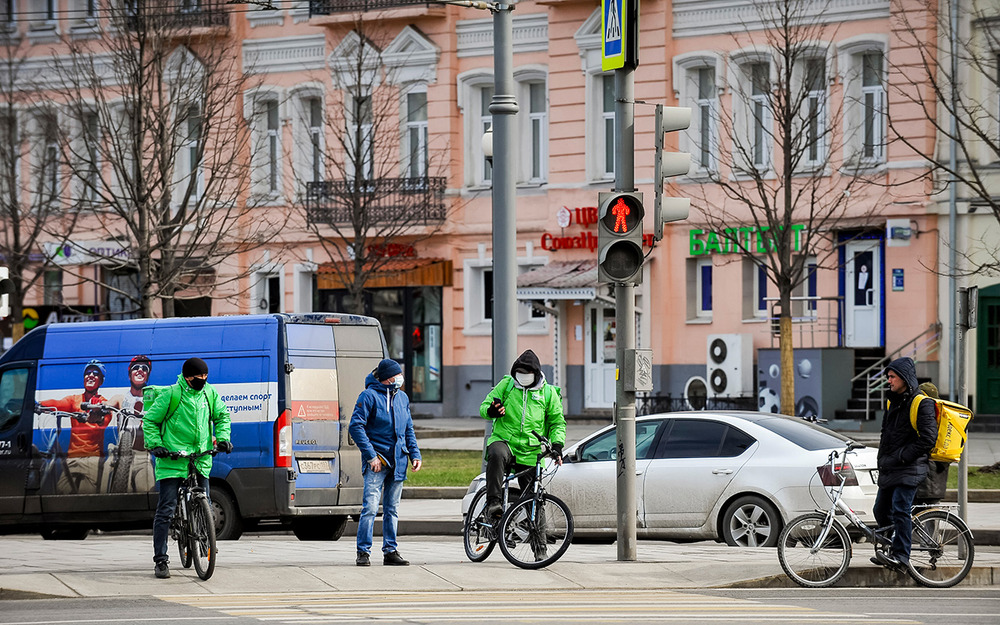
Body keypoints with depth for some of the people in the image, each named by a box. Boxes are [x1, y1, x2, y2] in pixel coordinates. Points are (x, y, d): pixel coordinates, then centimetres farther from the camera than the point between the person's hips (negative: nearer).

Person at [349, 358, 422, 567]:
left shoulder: (402, 398, 13)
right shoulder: (369, 396, -8)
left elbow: (408, 430, 22)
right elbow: (356, 427, -12)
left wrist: (415, 454, 10)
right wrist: (371, 456, -17)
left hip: (398, 461, 6)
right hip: (377, 460, -6)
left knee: (392, 509, 10)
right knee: (371, 507, -12)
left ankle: (390, 551, 15)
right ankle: (363, 552, -9)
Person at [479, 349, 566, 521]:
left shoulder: (548, 393, 8)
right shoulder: (506, 385, 7)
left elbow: (558, 422, 14)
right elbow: (483, 407, 8)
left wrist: (557, 445, -3)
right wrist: (491, 411, -17)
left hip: (530, 453, 2)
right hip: (503, 441, -2)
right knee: (497, 455, -39)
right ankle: (493, 502, -41)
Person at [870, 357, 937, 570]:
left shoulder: (921, 404, -10)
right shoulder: (893, 402, 17)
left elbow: (928, 438, -16)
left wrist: (901, 457, -17)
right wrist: (883, 458, 13)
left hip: (909, 468, -9)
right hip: (889, 468, 9)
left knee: (900, 510, -16)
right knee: (881, 511, 8)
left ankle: (901, 556, -14)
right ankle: (888, 552, 22)